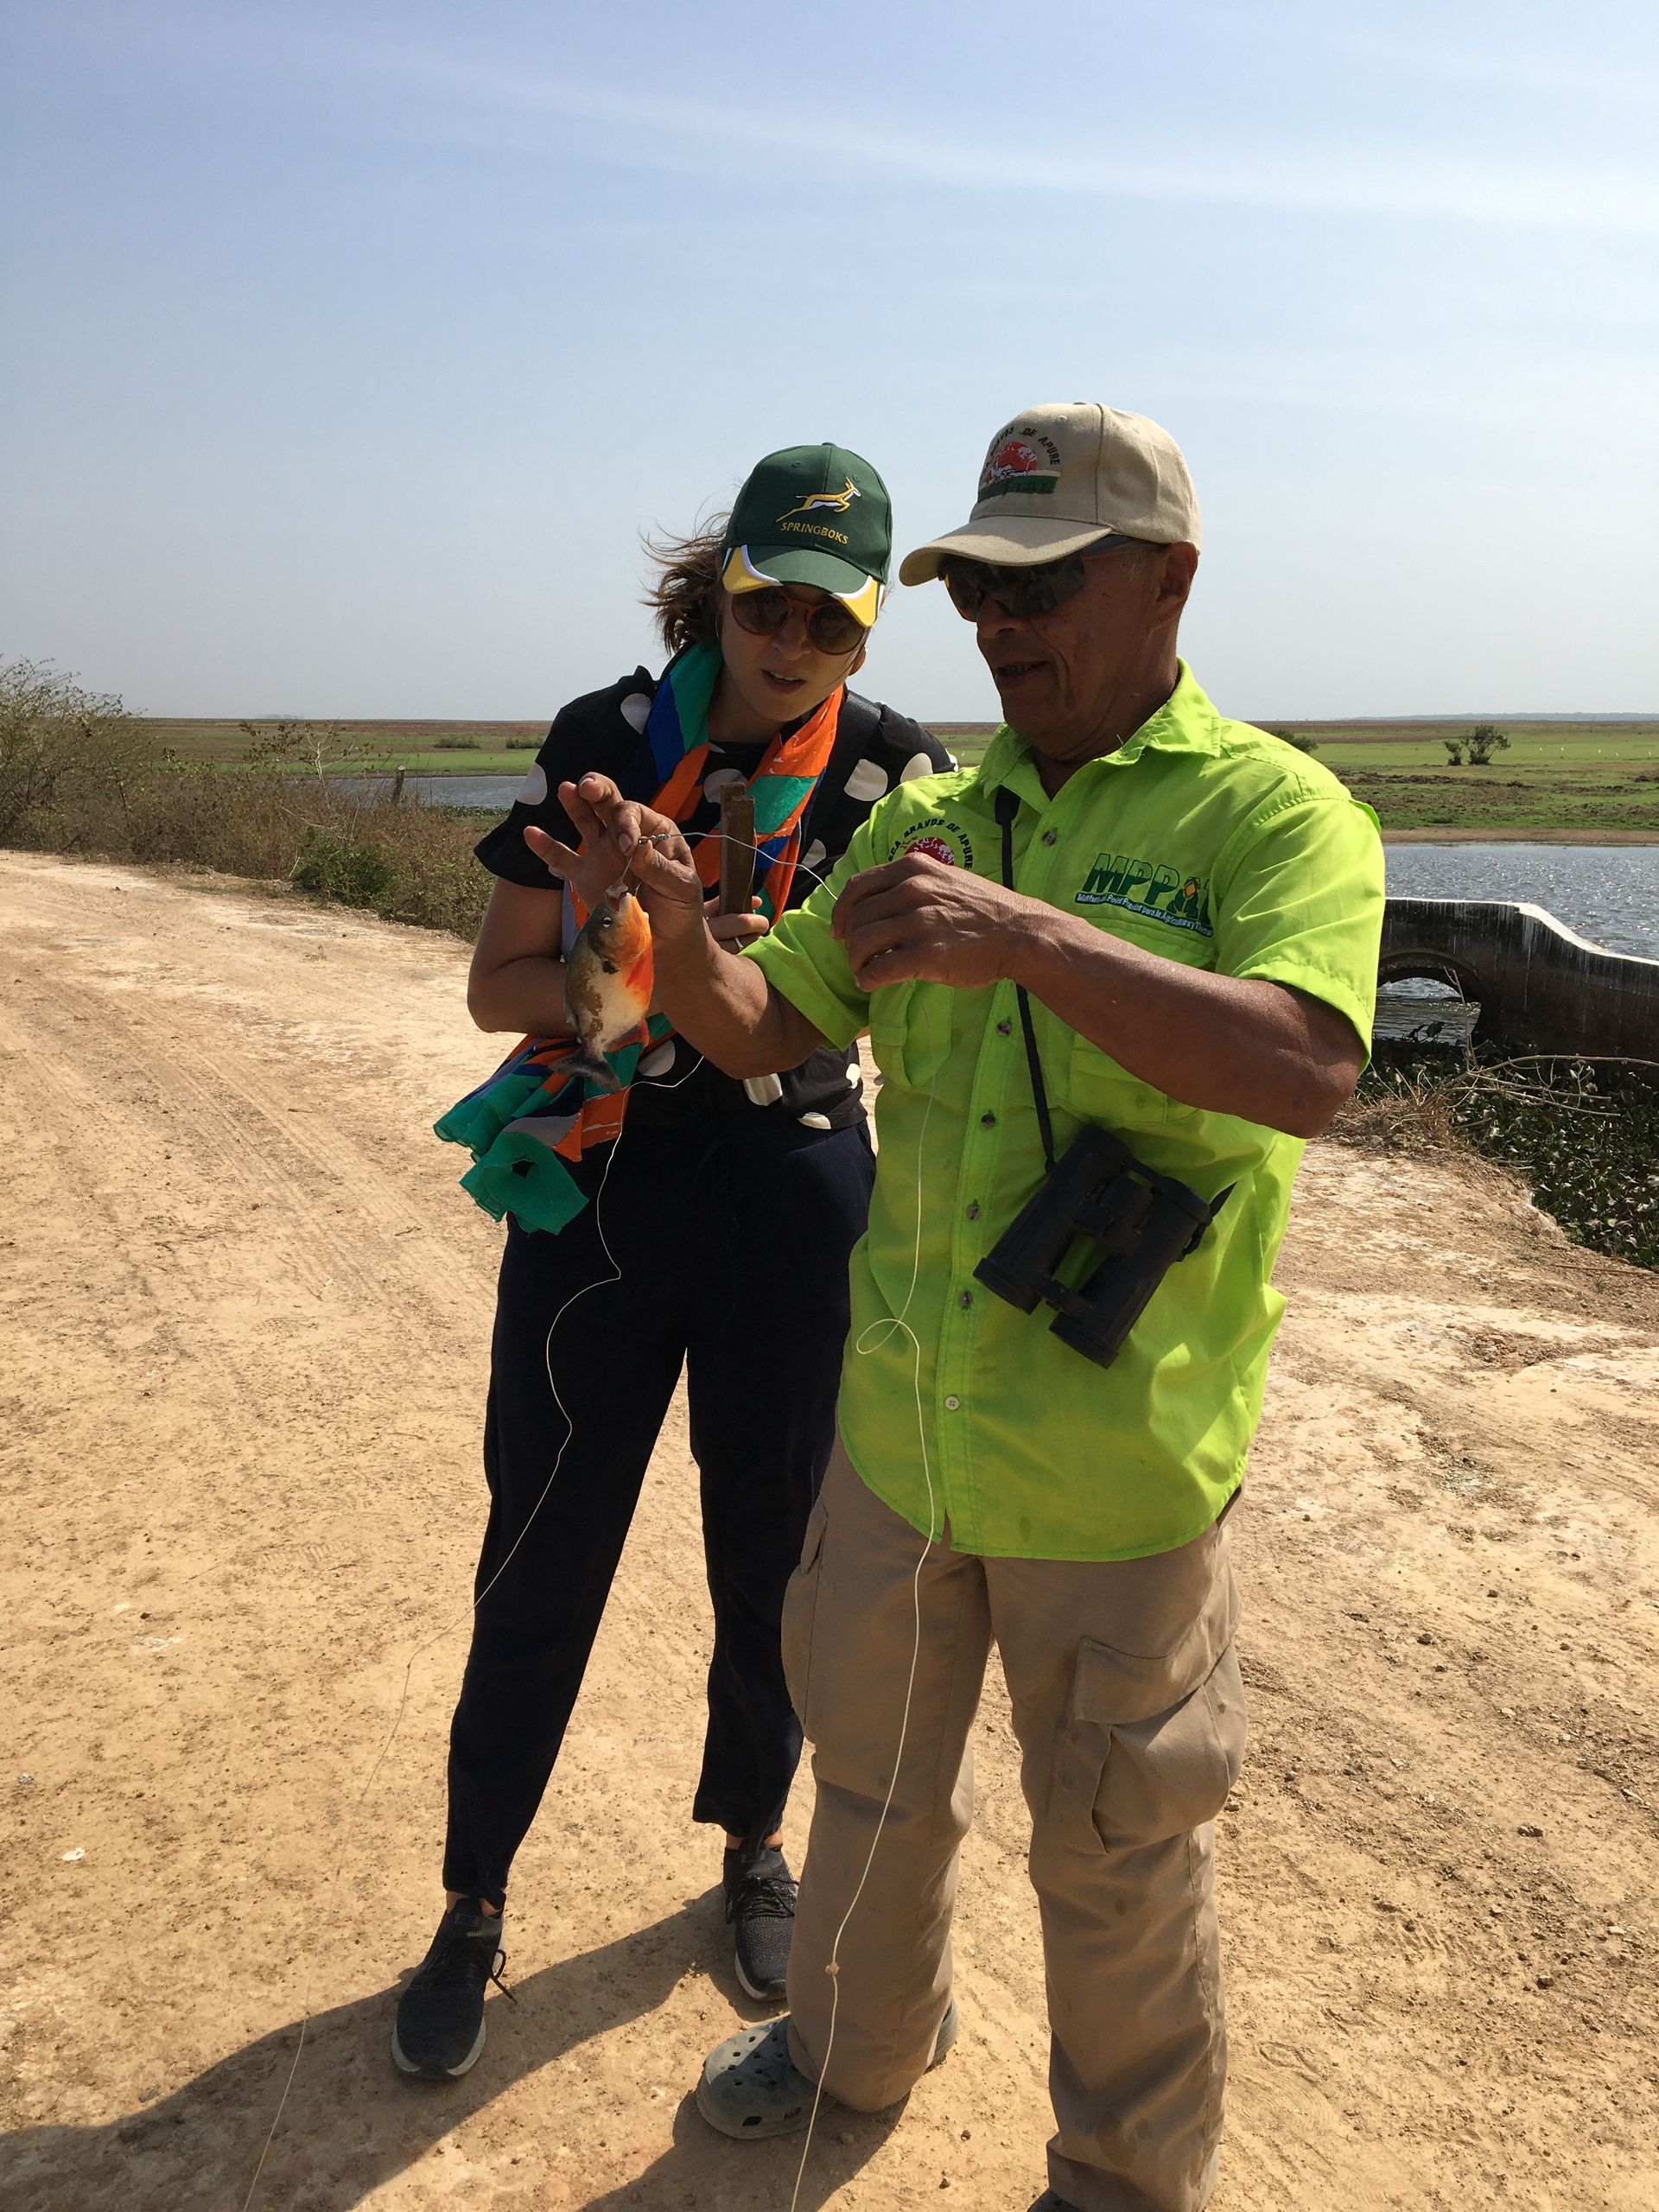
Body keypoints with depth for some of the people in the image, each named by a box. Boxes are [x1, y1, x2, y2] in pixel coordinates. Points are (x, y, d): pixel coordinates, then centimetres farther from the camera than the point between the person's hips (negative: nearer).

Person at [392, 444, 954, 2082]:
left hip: (794, 1192, 1)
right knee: (543, 1561, 7)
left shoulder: (894, 769, -4)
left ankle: (754, 1842, 39)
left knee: (772, 1549, 13)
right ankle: (473, 1903, 28)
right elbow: (496, 986, -3)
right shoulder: (606, 740, -4)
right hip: (597, 1181, 0)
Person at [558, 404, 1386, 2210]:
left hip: (1114, 1465, -5)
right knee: (871, 1774, 25)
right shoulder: (929, 817, 6)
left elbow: (1305, 1070, -30)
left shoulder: (1271, 811, -12)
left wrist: (1021, 931, -40)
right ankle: (860, 2043, 54)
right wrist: (675, 916, -16)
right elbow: (758, 1029, 5)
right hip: (898, 1427, 6)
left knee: (1113, 1855, 15)